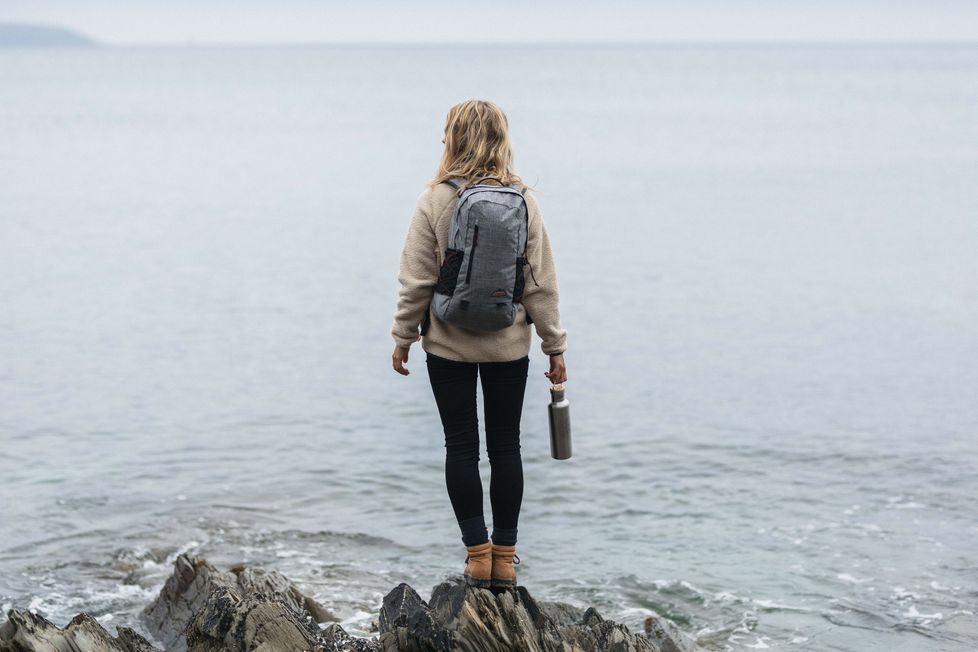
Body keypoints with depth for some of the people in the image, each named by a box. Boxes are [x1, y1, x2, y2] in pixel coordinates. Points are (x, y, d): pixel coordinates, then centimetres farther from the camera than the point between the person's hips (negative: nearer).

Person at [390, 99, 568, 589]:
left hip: (449, 343, -2)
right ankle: (504, 557, 14)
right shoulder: (523, 200, -4)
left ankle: (478, 552, 8)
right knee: (505, 446, 10)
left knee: (461, 446, 7)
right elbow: (541, 281, -2)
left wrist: (404, 336, 5)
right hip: (509, 345, 2)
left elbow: (416, 279, -7)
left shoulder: (435, 200, -10)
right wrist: (555, 345, 5)